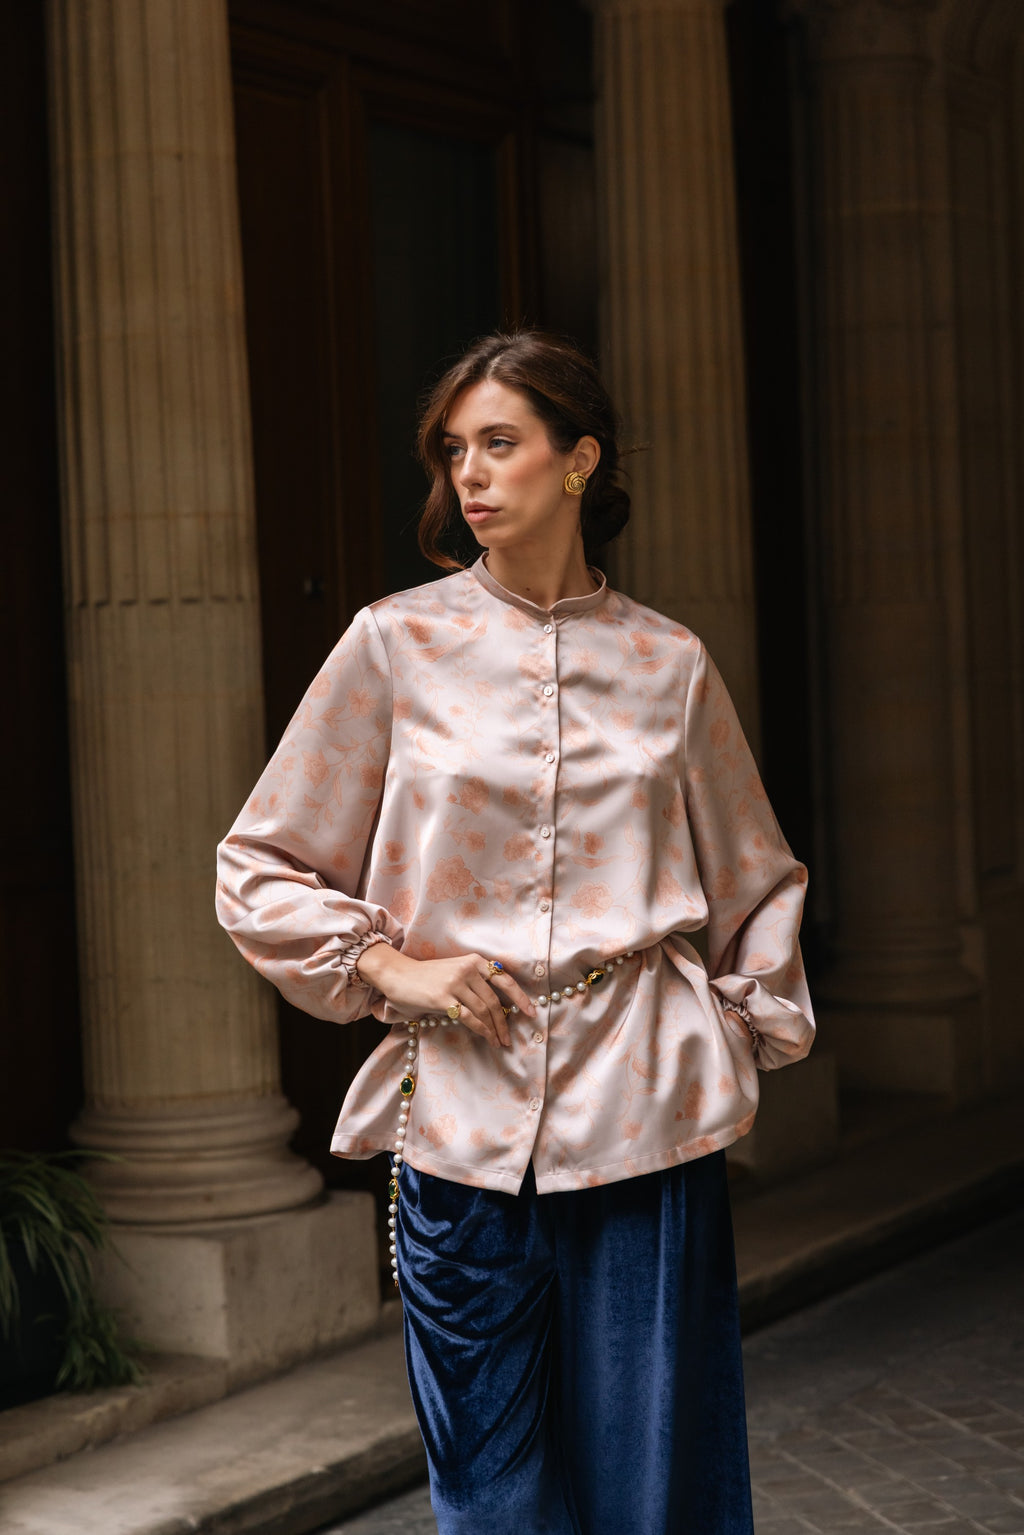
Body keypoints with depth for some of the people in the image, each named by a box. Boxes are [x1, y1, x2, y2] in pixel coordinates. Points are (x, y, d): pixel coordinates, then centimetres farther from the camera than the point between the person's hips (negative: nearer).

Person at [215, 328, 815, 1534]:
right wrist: (390, 965, -5)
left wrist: (752, 1034, 11)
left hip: (645, 1116, 1)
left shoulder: (669, 664, 7)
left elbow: (757, 878, 21)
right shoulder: (396, 644, 3)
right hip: (463, 1115, -1)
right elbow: (260, 870, 8)